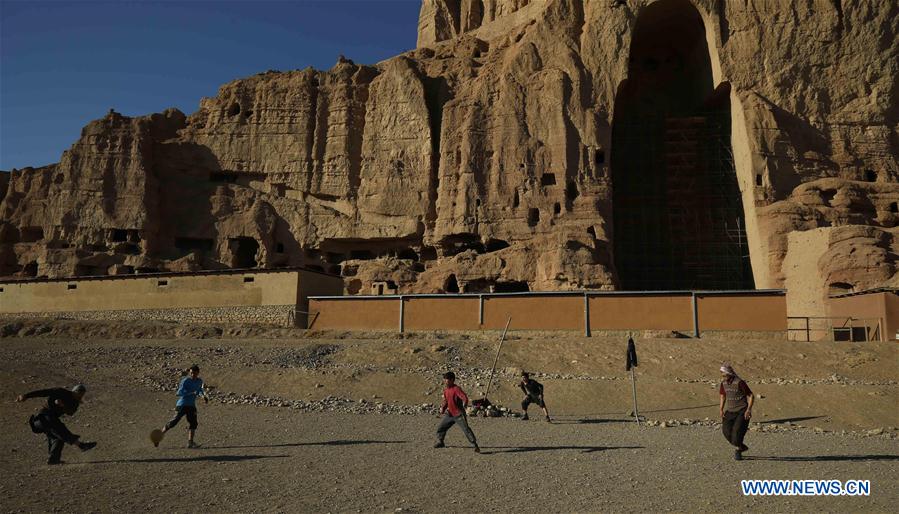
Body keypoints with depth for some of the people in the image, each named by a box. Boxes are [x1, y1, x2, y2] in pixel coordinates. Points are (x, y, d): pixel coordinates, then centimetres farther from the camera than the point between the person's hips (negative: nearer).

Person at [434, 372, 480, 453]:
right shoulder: (445, 389, 5)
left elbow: (465, 398, -31)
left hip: (459, 415, -8)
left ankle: (475, 446, -8)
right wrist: (442, 407, 4)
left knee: (466, 429, -13)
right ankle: (440, 442, 35)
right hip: (449, 414, 8)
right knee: (440, 428, 13)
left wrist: (463, 407, -43)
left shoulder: (456, 389, -20)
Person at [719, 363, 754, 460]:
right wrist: (721, 409, 8)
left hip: (742, 411, -6)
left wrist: (749, 409, -19)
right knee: (726, 430, -5)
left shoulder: (739, 382, -18)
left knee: (737, 430, -16)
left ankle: (738, 451, 9)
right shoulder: (723, 383, 2)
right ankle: (742, 447, 20)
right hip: (730, 411, 6)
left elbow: (751, 396, -11)